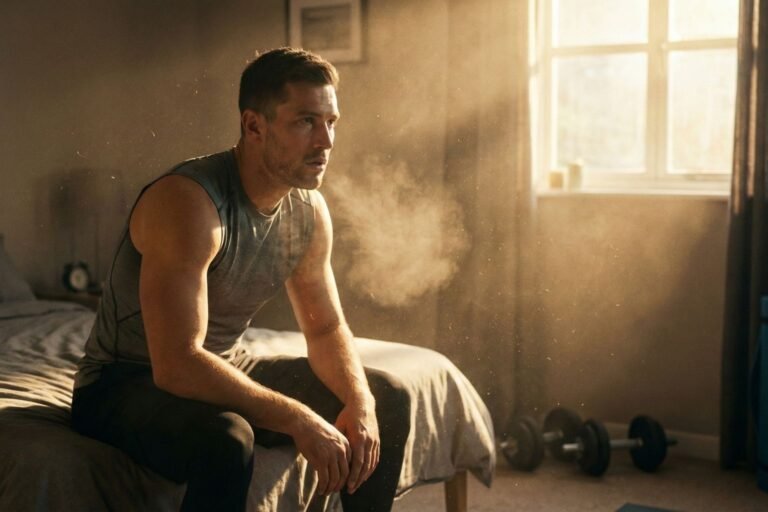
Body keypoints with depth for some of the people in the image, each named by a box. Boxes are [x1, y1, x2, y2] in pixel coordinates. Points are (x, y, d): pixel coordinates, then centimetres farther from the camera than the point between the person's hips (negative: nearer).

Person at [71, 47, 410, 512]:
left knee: (388, 400, 4)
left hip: (224, 372, 8)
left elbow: (327, 327, 7)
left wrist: (360, 402, -13)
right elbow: (177, 365, -35)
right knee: (225, 438, -39)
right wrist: (299, 420, -32)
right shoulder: (188, 201, -29)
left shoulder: (309, 211, -4)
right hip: (125, 386, -7)